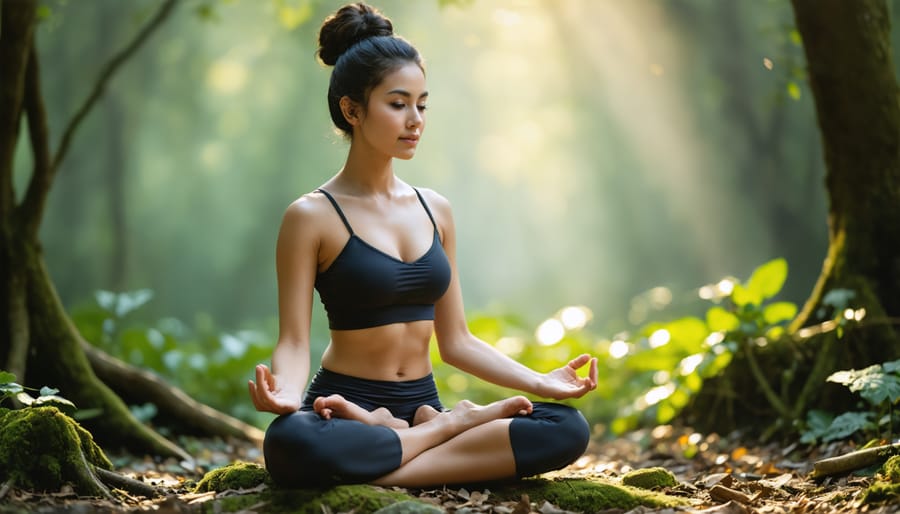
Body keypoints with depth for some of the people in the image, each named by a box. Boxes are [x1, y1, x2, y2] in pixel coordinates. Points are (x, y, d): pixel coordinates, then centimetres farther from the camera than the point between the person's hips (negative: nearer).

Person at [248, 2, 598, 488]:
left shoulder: (435, 211, 11)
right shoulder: (312, 217, -5)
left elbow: (455, 341, 14)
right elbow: (293, 340, -9)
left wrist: (541, 382, 3)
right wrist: (283, 391, -32)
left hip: (421, 404, 4)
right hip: (345, 409, -4)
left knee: (567, 428, -19)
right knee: (291, 444, -42)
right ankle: (454, 426, -20)